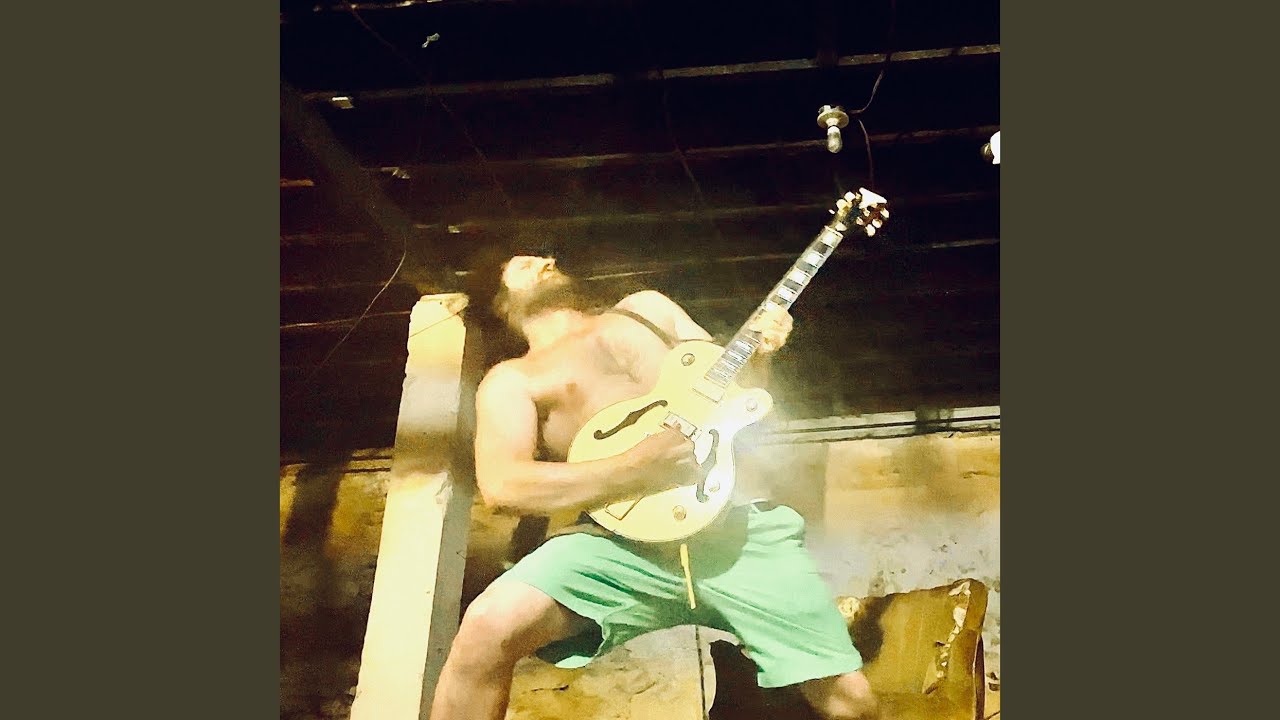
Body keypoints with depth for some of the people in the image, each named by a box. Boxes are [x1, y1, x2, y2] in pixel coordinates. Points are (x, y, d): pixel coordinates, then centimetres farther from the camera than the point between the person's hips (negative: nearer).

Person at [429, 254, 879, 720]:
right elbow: (501, 484, -4)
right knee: (489, 626, -27)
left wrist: (758, 350, 5)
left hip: (743, 524, 3)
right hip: (632, 538, -2)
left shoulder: (647, 307, 27)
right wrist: (638, 468, -13)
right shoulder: (512, 379, 13)